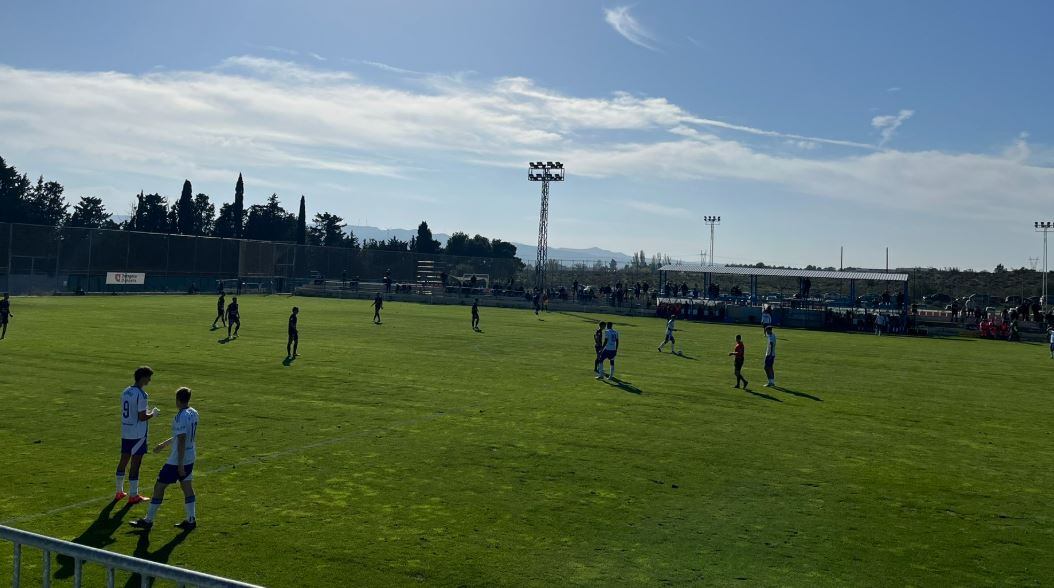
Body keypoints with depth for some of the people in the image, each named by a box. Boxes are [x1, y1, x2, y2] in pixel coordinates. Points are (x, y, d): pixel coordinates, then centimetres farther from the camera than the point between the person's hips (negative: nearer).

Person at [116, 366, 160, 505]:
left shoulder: (126, 392, 8)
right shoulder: (141, 395, -18)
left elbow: (126, 412, 14)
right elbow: (142, 417, -21)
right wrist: (153, 414, -2)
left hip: (125, 433, 8)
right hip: (138, 434, -8)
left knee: (123, 461, 16)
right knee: (135, 463, -1)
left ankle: (119, 492, 26)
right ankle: (134, 496, 6)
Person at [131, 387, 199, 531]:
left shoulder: (181, 417, -21)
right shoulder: (194, 413, 6)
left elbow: (182, 441, -24)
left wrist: (180, 464, -22)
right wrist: (164, 444, 29)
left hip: (177, 460, -8)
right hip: (190, 458, 8)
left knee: (159, 487, 3)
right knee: (187, 487, 13)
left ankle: (148, 520, 12)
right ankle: (191, 520, 16)